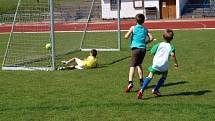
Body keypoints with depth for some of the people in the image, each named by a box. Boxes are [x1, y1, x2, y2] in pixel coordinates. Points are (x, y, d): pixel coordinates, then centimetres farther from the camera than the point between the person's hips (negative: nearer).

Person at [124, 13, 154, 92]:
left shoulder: (133, 28, 0)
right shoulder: (145, 29, 10)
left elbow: (126, 36, -8)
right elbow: (151, 38, 5)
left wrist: (129, 32, 12)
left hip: (135, 48, -4)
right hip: (143, 48, 4)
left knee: (132, 66, -13)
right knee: (139, 64, 26)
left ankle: (130, 83, -29)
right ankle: (141, 81, 31)